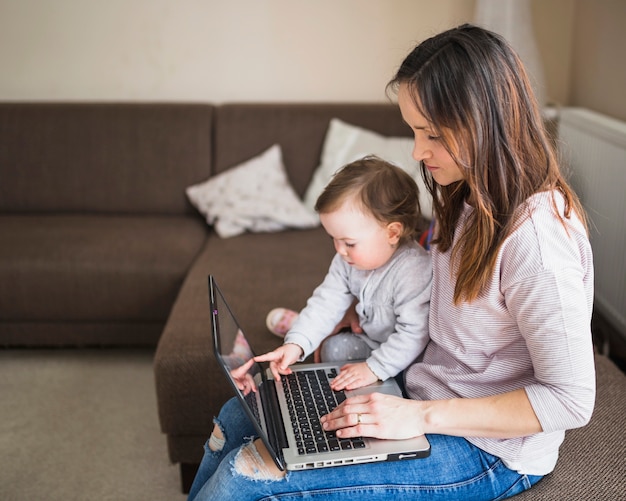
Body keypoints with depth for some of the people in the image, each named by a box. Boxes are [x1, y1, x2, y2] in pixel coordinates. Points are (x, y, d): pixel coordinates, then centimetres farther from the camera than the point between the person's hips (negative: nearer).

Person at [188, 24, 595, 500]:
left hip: (488, 451, -8)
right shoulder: (466, 197, 1)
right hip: (423, 387, 9)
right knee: (237, 417, 6)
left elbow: (571, 400, -26)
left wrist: (422, 415, -27)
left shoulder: (536, 234, -28)